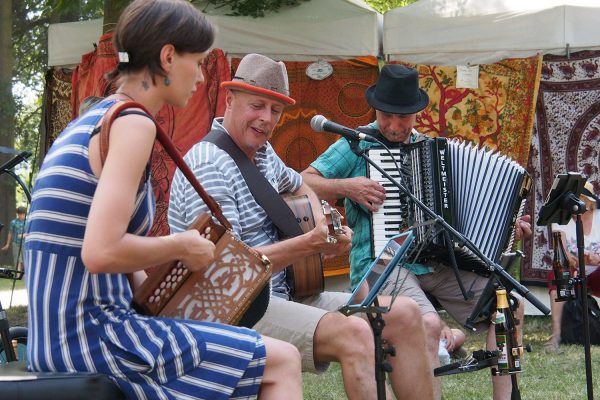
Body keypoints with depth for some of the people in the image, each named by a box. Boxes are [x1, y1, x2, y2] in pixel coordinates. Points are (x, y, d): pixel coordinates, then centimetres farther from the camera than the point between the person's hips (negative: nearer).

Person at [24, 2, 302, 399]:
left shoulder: (90, 121, 14)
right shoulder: (132, 124, -15)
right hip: (92, 338, -10)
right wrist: (182, 245, -11)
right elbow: (101, 252, -27)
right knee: (282, 361, -4)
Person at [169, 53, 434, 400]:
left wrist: (324, 226, 11)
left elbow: (300, 188, 34)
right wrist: (310, 243, -26)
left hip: (284, 294, 10)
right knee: (353, 333, -31)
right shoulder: (208, 166, -16)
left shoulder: (261, 151, 12)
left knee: (405, 315, -1)